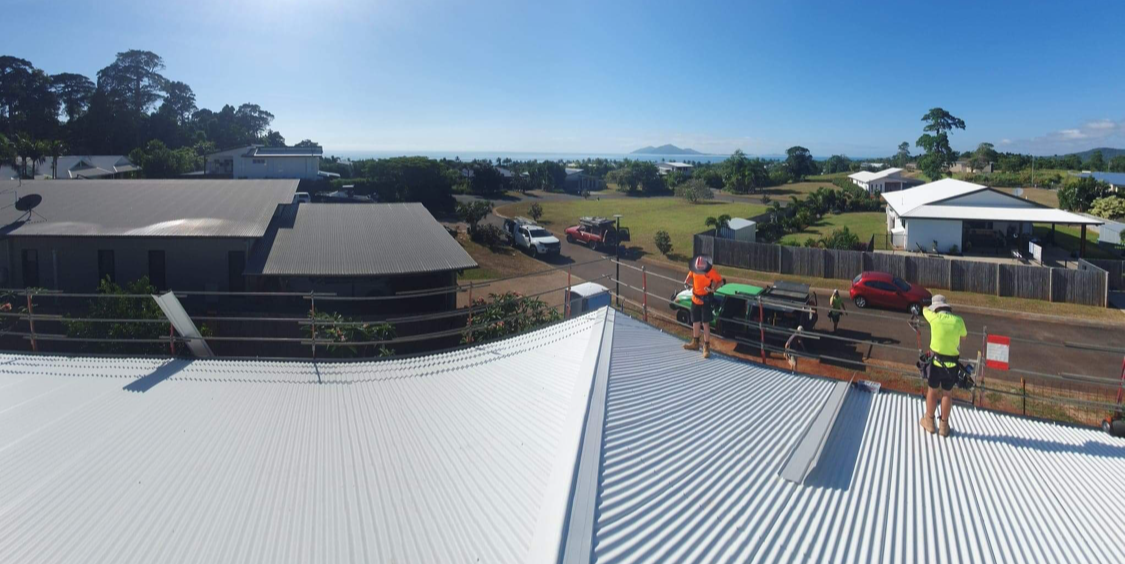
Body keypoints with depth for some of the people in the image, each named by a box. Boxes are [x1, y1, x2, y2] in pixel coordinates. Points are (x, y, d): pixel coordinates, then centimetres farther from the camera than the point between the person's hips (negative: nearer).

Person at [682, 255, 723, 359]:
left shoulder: (711, 270, -19)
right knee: (695, 322, 17)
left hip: (706, 300, -5)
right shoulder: (694, 269, -6)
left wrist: (713, 289, -28)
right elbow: (690, 276, 15)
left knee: (706, 323, -4)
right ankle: (695, 343, 34)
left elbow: (720, 281, -11)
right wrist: (687, 282, -6)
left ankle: (706, 346, 4)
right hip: (695, 299, 5)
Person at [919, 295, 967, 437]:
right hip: (952, 365, 2)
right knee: (947, 394, 14)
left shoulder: (935, 318, -10)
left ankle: (929, 422, 26)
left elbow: (925, 309, 13)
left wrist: (932, 308, 34)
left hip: (936, 362, -1)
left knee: (932, 391, 15)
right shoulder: (958, 320, -5)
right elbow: (964, 336, 15)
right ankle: (944, 426, 23)